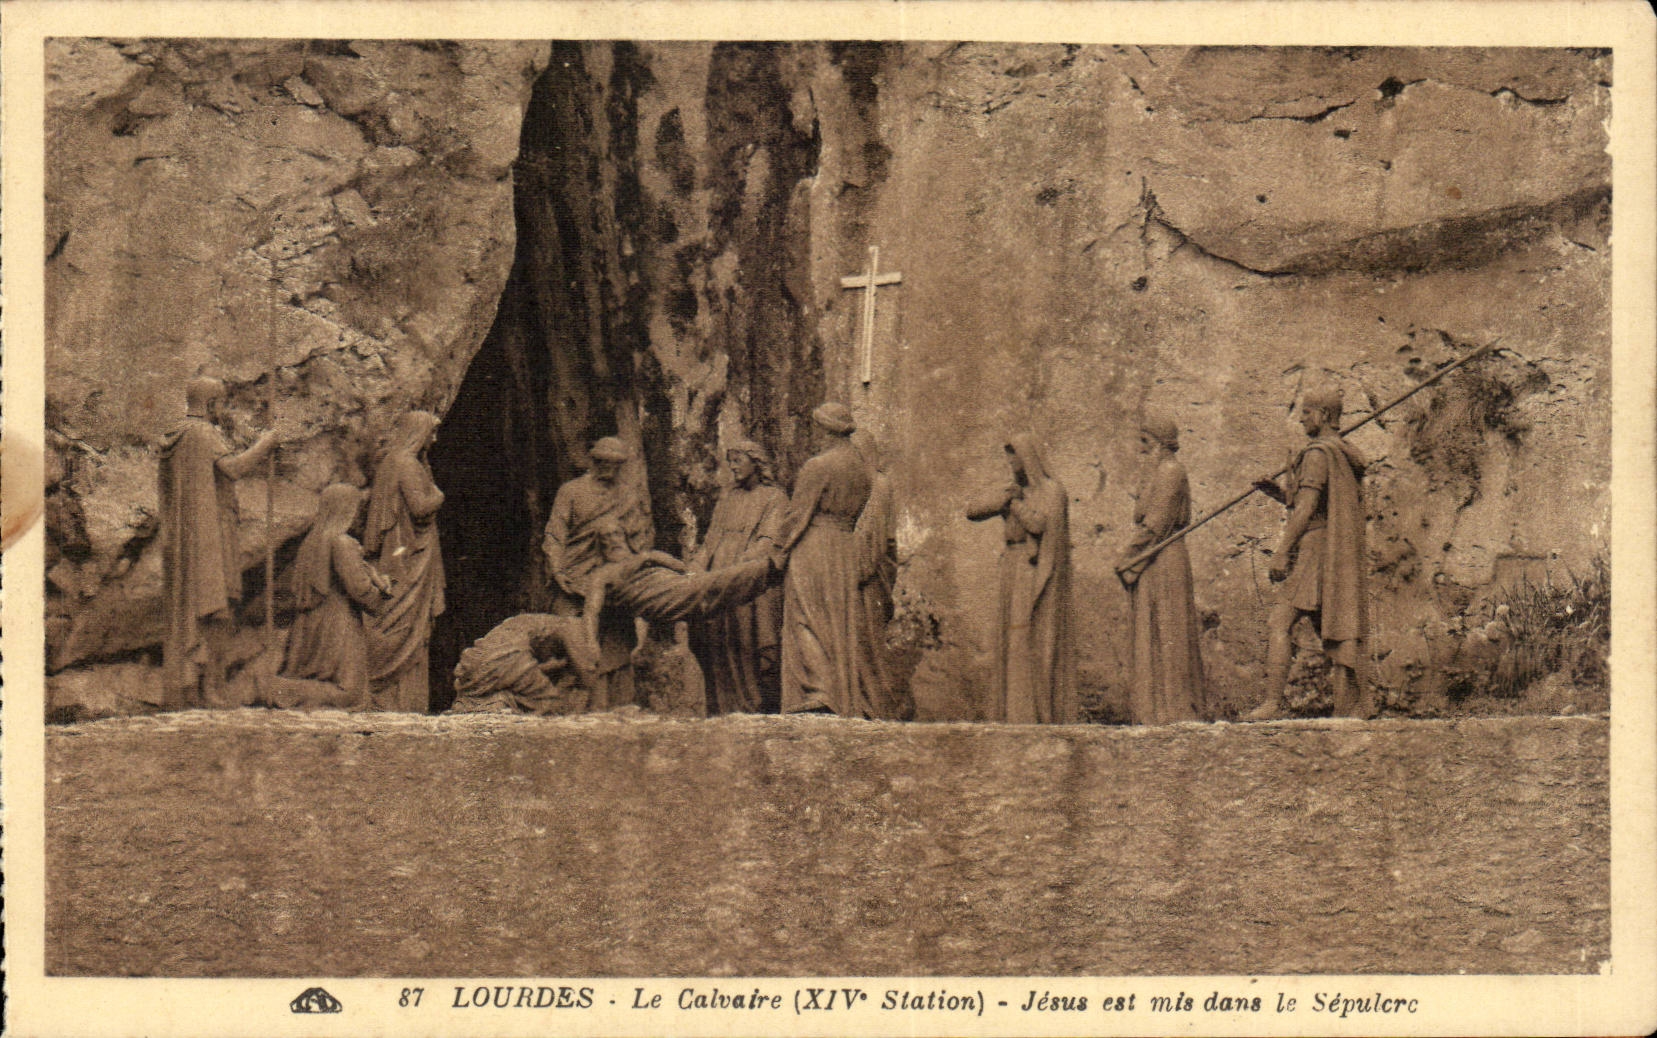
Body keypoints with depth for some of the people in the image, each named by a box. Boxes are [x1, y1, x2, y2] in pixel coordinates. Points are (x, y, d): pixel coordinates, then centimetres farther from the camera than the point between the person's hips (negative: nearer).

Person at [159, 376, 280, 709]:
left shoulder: (174, 438, 15)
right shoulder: (204, 434, -10)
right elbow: (233, 468, -24)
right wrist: (264, 445, -9)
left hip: (180, 539, 9)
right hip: (209, 536, -9)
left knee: (184, 613, 9)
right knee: (212, 612, -8)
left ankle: (180, 691, 8)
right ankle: (207, 688, -11)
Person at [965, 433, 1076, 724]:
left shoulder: (1052, 490, -6)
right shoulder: (1013, 489, 14)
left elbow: (1039, 523, -22)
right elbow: (973, 512, 7)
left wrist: (1014, 504, -9)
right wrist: (1004, 497, -7)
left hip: (1037, 570, -7)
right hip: (1013, 568, 7)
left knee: (1036, 633, -9)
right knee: (1011, 634, 5)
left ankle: (1043, 709, -6)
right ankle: (1015, 706, 8)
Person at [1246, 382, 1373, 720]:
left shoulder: (1317, 454, -10)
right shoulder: (1348, 455, 19)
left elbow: (1307, 506, -18)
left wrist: (1282, 551, -18)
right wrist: (1278, 492, 16)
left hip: (1314, 549, -10)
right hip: (1343, 553, 10)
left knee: (1280, 624, -13)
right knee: (1340, 629, 9)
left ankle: (1273, 703, -20)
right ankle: (1356, 706, 7)